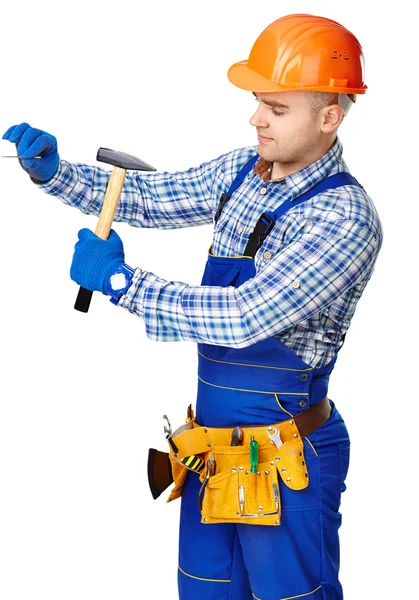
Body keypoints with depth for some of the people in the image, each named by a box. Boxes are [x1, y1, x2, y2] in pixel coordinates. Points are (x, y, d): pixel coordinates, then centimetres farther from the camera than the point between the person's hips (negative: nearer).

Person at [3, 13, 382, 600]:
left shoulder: (345, 216, -21)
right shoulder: (243, 171, 3)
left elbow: (246, 317, -28)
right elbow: (146, 197, 10)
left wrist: (120, 281, -23)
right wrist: (54, 171, -5)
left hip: (284, 460, -7)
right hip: (212, 442, 7)